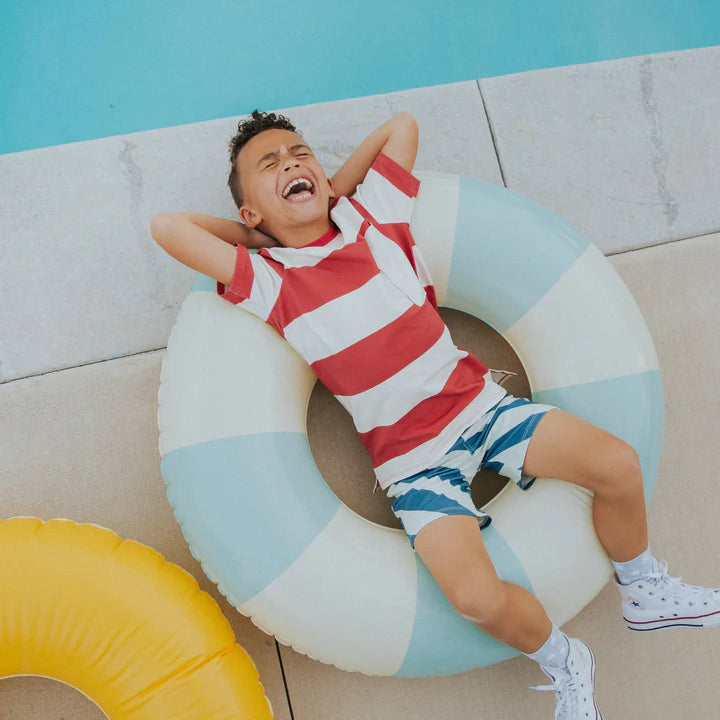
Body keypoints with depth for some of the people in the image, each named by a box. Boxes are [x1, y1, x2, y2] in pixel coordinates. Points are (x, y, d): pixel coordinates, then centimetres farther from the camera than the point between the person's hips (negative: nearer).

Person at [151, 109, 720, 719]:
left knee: (618, 465, -14)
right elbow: (168, 226, -15)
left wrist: (335, 192, 8)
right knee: (478, 598, -24)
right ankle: (563, 664, 10)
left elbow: (403, 124, 11)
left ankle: (645, 592, 16)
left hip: (477, 400, 4)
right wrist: (261, 236, 0)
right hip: (414, 458, -3)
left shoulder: (373, 216, 4)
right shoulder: (271, 283, -6)